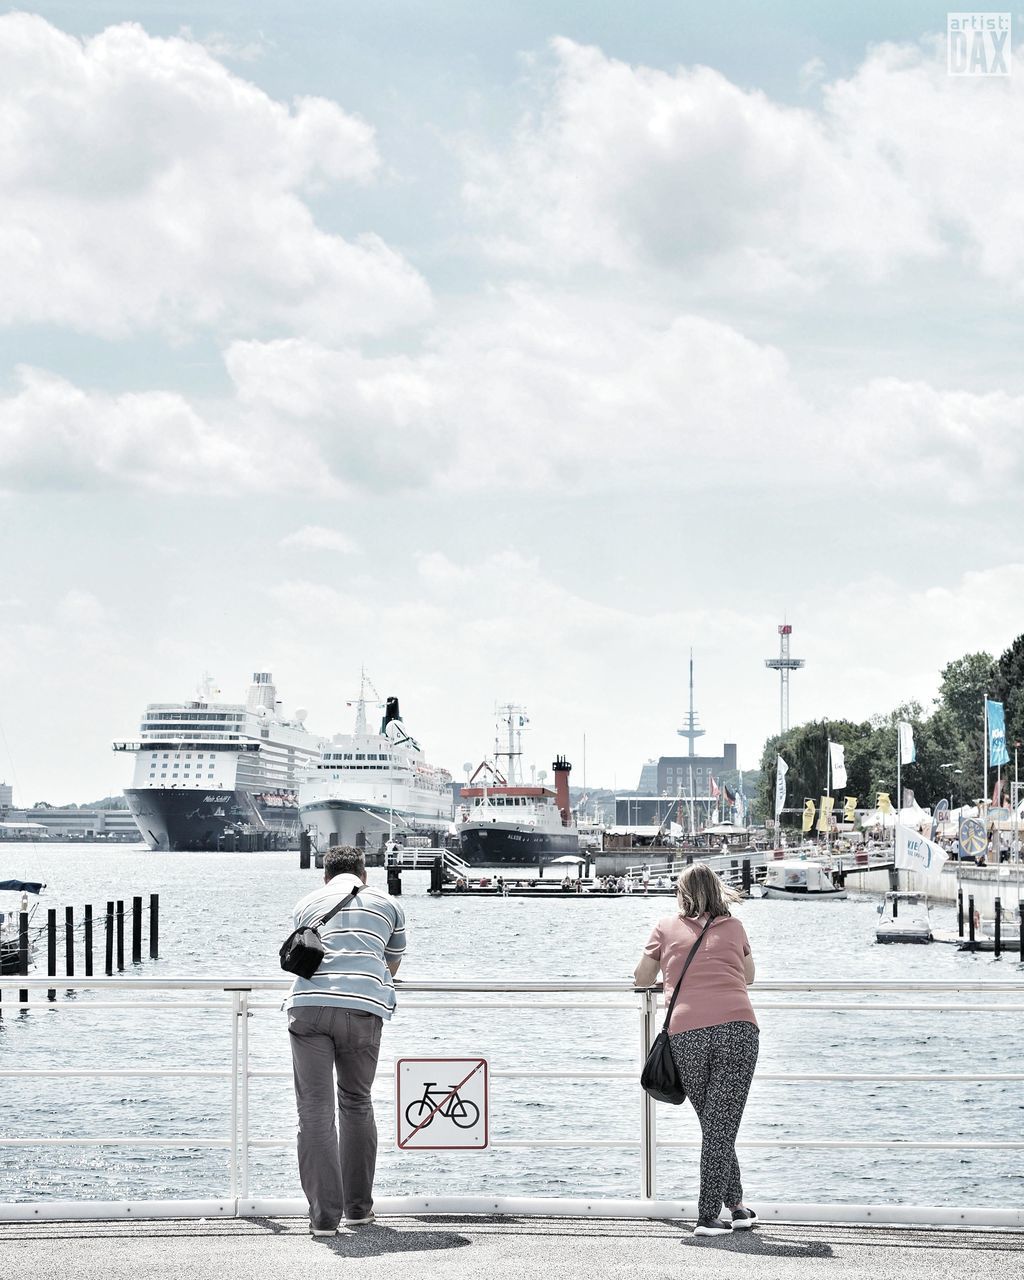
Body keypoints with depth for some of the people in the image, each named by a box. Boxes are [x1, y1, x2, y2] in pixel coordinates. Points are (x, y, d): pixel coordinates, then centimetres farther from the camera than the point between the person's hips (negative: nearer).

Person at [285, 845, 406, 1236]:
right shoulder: (387, 903, 23)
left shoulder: (307, 904, 25)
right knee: (356, 1104, 17)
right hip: (363, 1009, 0)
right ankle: (358, 1207, 24)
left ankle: (324, 1214, -6)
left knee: (314, 1111, 1)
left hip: (309, 1003, 0)